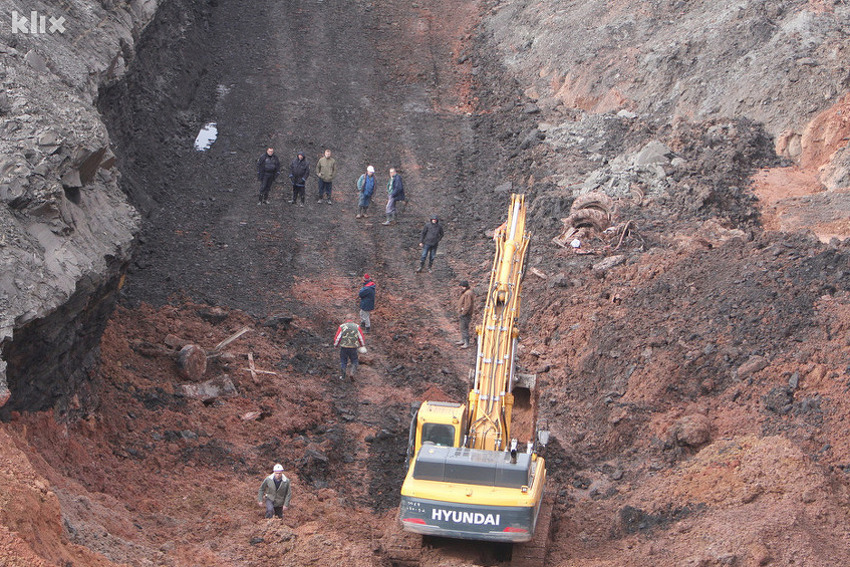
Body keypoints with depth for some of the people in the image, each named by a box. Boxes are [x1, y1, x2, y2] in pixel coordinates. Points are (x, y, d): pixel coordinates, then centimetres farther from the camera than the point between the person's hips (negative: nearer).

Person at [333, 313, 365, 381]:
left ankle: (343, 376, 21)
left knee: (343, 361, 16)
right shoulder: (357, 327, -5)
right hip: (353, 348, 0)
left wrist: (336, 345, 13)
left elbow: (337, 337, -5)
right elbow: (361, 337, 2)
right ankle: (352, 373, -5)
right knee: (354, 361, 15)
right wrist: (362, 345, 19)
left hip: (343, 347, 0)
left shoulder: (342, 327, -7)